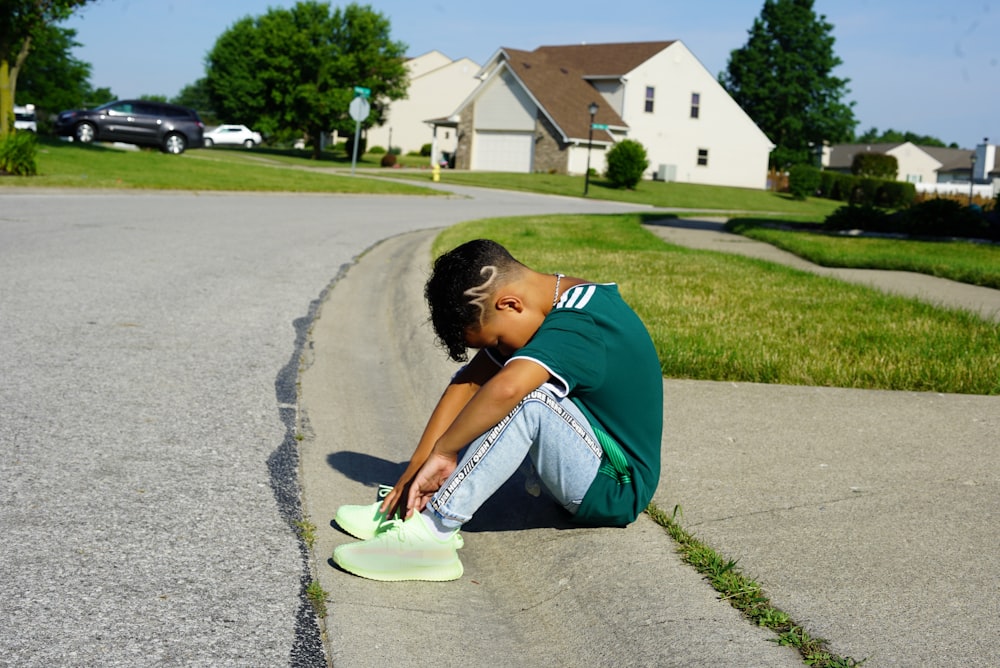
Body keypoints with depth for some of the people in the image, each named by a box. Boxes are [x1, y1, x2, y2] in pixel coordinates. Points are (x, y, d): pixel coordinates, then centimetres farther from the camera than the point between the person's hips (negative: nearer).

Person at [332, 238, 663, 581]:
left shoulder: (578, 324, -26)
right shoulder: (561, 307, 1)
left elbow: (507, 388, -43)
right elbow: (467, 385, -4)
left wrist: (443, 450, -29)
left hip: (615, 486, -9)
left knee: (528, 396, -32)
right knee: (476, 378, 6)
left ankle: (434, 529, -28)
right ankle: (401, 511, -4)